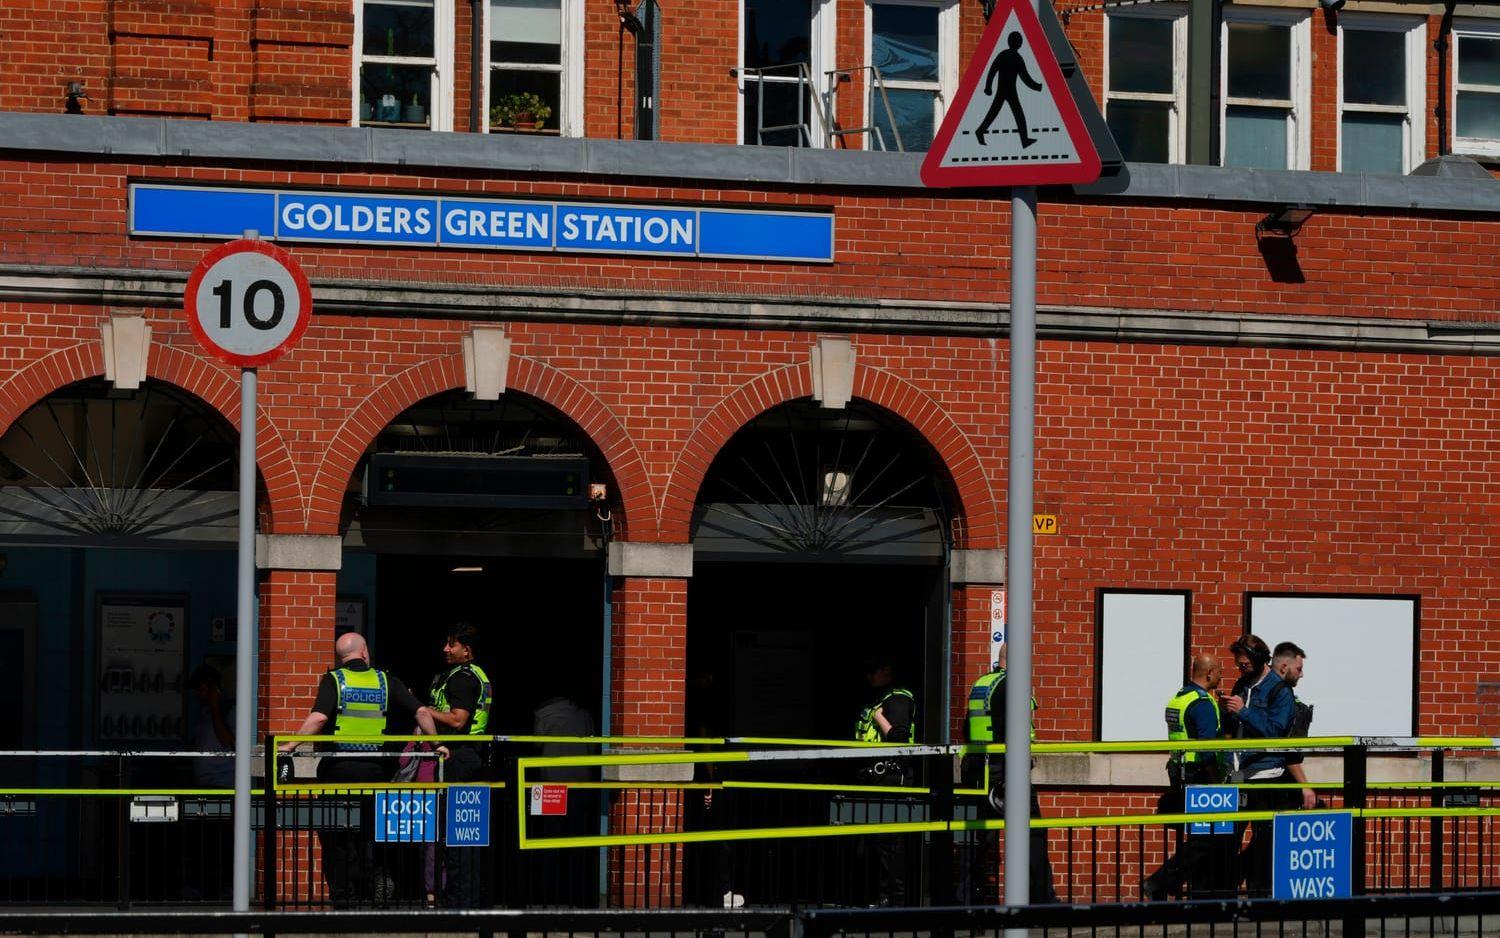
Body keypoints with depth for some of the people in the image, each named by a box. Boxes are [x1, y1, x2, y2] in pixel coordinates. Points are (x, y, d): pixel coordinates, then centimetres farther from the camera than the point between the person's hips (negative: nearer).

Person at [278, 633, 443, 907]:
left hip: (338, 768, -3)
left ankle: (344, 894, 1)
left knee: (335, 836, 5)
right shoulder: (386, 681, 6)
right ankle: (372, 878, -6)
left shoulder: (333, 680, -3)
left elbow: (318, 718, -18)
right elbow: (422, 712, 4)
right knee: (366, 832, 17)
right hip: (374, 767, 3)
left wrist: (290, 746, -14)